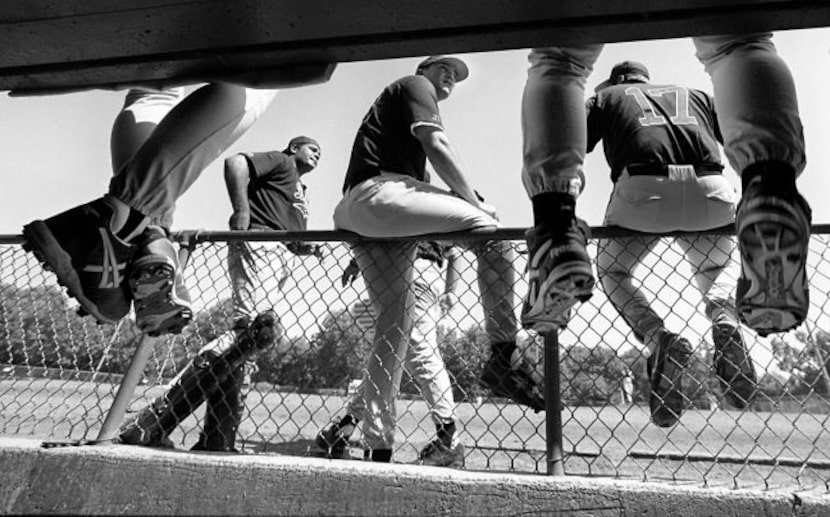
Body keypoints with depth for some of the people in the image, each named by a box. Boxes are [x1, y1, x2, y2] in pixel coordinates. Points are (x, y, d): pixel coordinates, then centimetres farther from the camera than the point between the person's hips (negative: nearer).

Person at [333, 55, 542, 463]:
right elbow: (436, 146, -6)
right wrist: (475, 202, -3)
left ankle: (379, 448, 5)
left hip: (356, 216, 10)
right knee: (488, 229, -14)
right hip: (380, 193, -10)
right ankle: (502, 356, -21)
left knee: (394, 325, 5)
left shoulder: (390, 100, 37)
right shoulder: (415, 85, 11)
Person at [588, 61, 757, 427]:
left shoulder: (606, 97, 30)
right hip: (709, 194, 3)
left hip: (641, 190, -2)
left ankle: (657, 338, -5)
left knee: (612, 271, 22)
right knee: (719, 263, 31)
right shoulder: (695, 95, 36)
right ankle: (725, 319, -1)